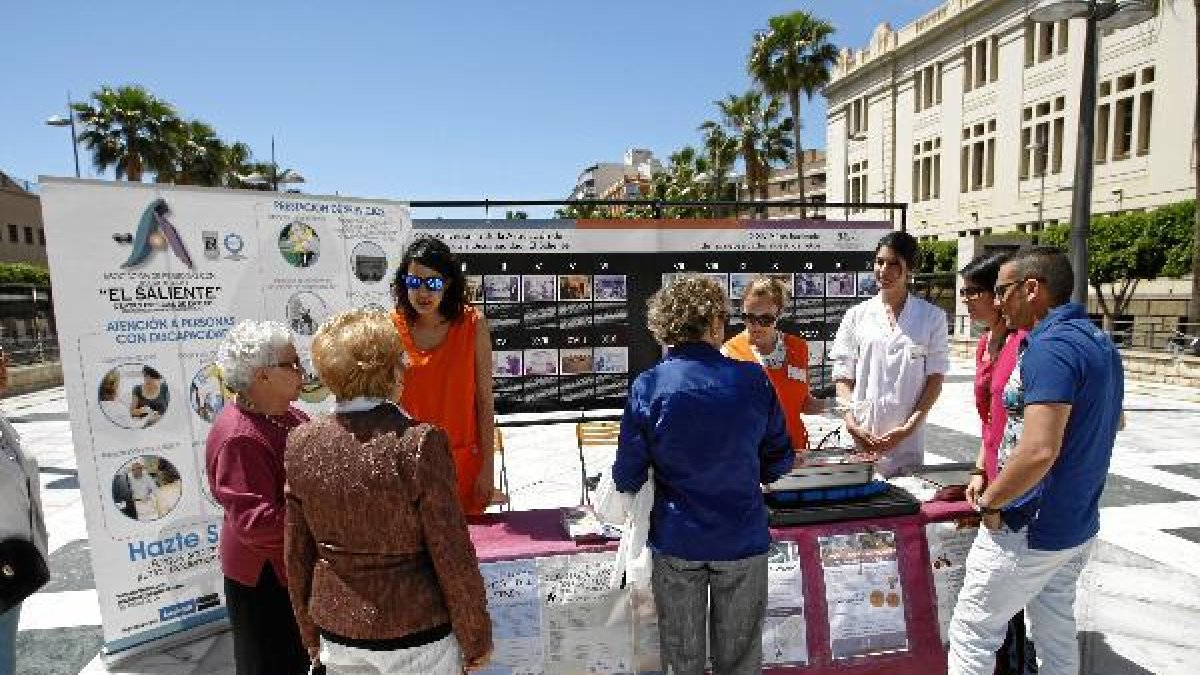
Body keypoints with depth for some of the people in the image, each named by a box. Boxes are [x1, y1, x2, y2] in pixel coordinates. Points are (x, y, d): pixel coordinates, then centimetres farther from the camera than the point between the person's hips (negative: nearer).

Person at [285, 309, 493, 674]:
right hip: (416, 633, -4)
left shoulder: (301, 443, -8)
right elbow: (453, 557, -17)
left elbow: (298, 555, 1)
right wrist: (476, 640, -4)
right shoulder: (420, 442, -23)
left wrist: (311, 632, 16)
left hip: (338, 631, 4)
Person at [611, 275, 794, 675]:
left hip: (675, 541, 0)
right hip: (743, 539, 1)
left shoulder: (647, 387, -15)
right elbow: (780, 462, -1)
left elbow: (626, 479, -10)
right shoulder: (753, 380, -12)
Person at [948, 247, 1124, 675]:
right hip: (1078, 525, 9)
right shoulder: (1099, 342, 8)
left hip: (1030, 531, -9)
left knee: (972, 636, 4)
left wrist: (988, 503, -18)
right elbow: (1112, 423, 23)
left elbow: (1038, 451, -33)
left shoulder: (1050, 346, -24)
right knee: (1057, 635, 21)